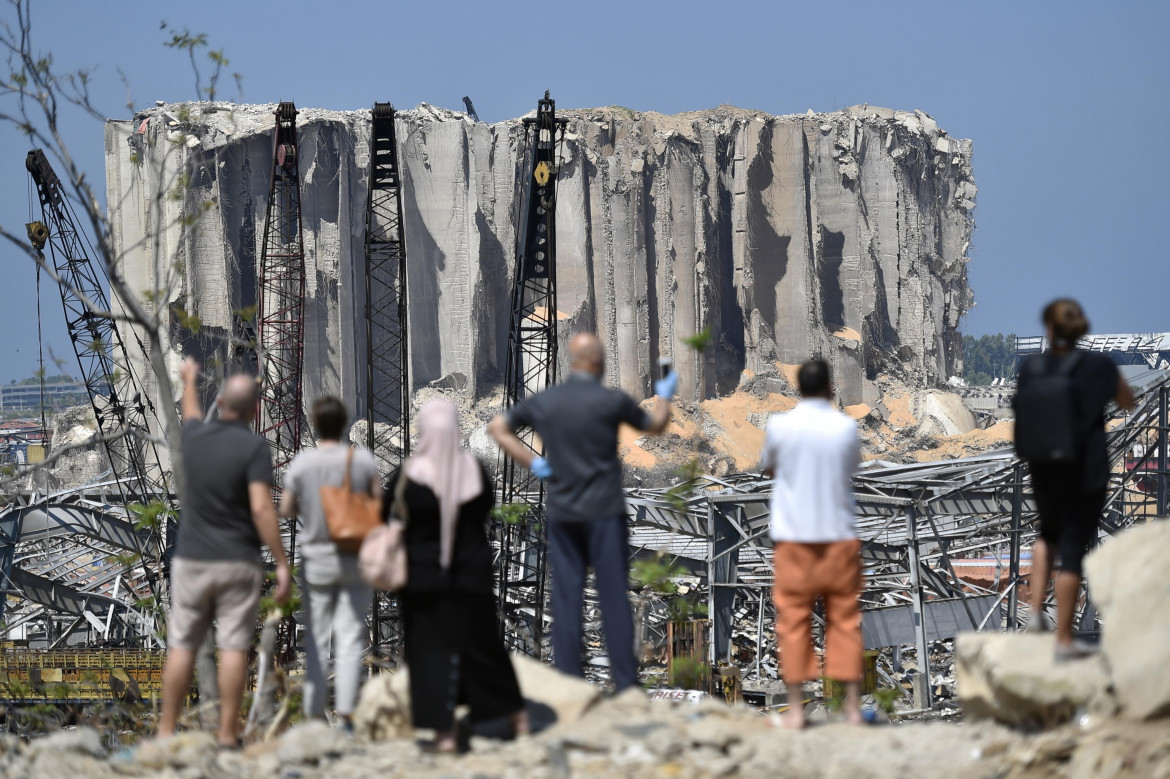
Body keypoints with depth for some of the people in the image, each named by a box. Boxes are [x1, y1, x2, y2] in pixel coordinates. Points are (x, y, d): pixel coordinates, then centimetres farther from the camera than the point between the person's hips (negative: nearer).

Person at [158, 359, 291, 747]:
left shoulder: (195, 438, 4)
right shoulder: (254, 447, -11)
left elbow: (192, 416, 30)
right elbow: (261, 509, -19)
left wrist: (189, 382, 51)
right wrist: (282, 565, -17)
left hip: (191, 560, 4)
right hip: (238, 562, -4)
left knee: (182, 646, 7)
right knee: (233, 647, -2)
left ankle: (166, 730, 8)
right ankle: (227, 734, -3)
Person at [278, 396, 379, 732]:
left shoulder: (301, 463, -7)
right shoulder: (363, 460, -7)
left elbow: (286, 509, 2)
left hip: (316, 560, 0)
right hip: (356, 560, 0)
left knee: (316, 641, 8)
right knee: (350, 639, 1)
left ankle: (315, 716, 8)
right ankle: (346, 715, -6)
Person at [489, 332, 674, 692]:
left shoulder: (544, 402, 3)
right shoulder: (611, 401, -8)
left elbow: (497, 427, 13)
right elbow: (655, 425, 8)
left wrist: (533, 463, 13)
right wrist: (664, 395, 27)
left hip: (561, 512, 4)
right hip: (604, 512, -4)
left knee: (566, 598, 4)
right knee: (614, 598, 0)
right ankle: (625, 683, 0)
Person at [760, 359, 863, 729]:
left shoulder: (779, 425, -6)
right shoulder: (846, 427, -5)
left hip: (794, 537, -1)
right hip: (840, 535, 1)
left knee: (794, 621, 4)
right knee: (845, 620, 7)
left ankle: (795, 708, 1)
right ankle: (852, 705, 6)